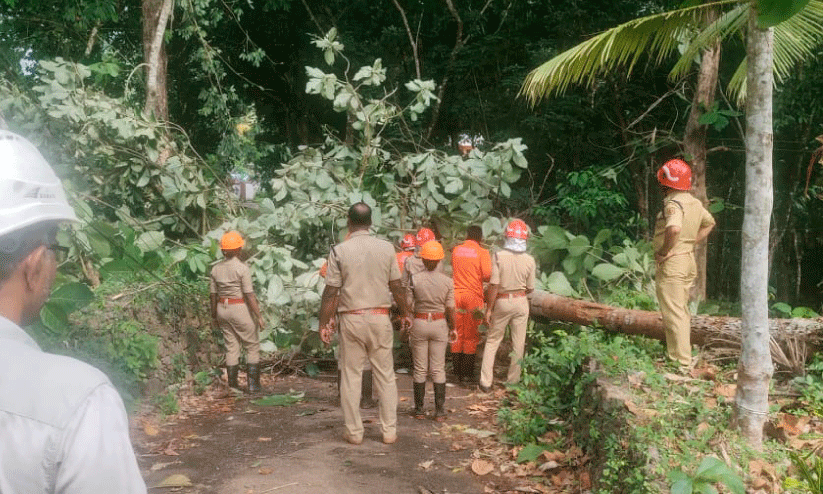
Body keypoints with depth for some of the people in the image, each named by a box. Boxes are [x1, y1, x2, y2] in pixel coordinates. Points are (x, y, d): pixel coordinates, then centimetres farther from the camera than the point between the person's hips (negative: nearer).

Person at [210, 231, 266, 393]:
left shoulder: (216, 268, 2)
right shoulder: (242, 268, -15)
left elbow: (213, 294, 6)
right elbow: (249, 294, -17)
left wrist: (214, 315, 17)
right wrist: (259, 316, -13)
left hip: (223, 309, 6)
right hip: (241, 309, -6)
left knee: (231, 347, 14)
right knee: (252, 346, 7)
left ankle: (232, 384, 17)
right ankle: (253, 384, 5)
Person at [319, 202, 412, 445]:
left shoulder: (339, 250, -6)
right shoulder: (386, 248, -2)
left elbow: (330, 292, -6)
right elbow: (396, 287, 4)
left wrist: (323, 323, 2)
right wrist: (405, 313, 18)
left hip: (351, 318, -1)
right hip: (379, 317, 1)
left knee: (351, 375, 9)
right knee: (385, 375, 10)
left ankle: (354, 431, 15)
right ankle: (389, 431, 15)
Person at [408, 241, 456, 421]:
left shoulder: (414, 279, -9)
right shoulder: (447, 281, -6)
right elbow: (450, 308, -2)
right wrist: (453, 328, 11)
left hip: (419, 324, -1)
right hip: (440, 325, 1)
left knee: (419, 369, 9)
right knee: (438, 369, 7)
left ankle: (419, 409, 15)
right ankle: (440, 411, 9)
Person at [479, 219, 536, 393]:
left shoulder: (499, 256, -13)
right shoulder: (529, 260, -6)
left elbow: (494, 285, -15)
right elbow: (530, 289, 0)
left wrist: (489, 308, -8)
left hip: (502, 302, -1)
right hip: (521, 302, 2)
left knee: (492, 341, 9)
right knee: (518, 344, 12)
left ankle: (485, 382, 8)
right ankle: (513, 381, 20)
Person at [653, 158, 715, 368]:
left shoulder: (673, 204, -20)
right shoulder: (695, 202, 10)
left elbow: (674, 229, -39)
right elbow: (709, 223, 27)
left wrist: (665, 251, -24)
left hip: (671, 264, -10)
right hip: (689, 261, 10)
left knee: (674, 313, -3)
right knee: (681, 310, 18)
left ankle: (681, 360, 1)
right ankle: (676, 352, 28)